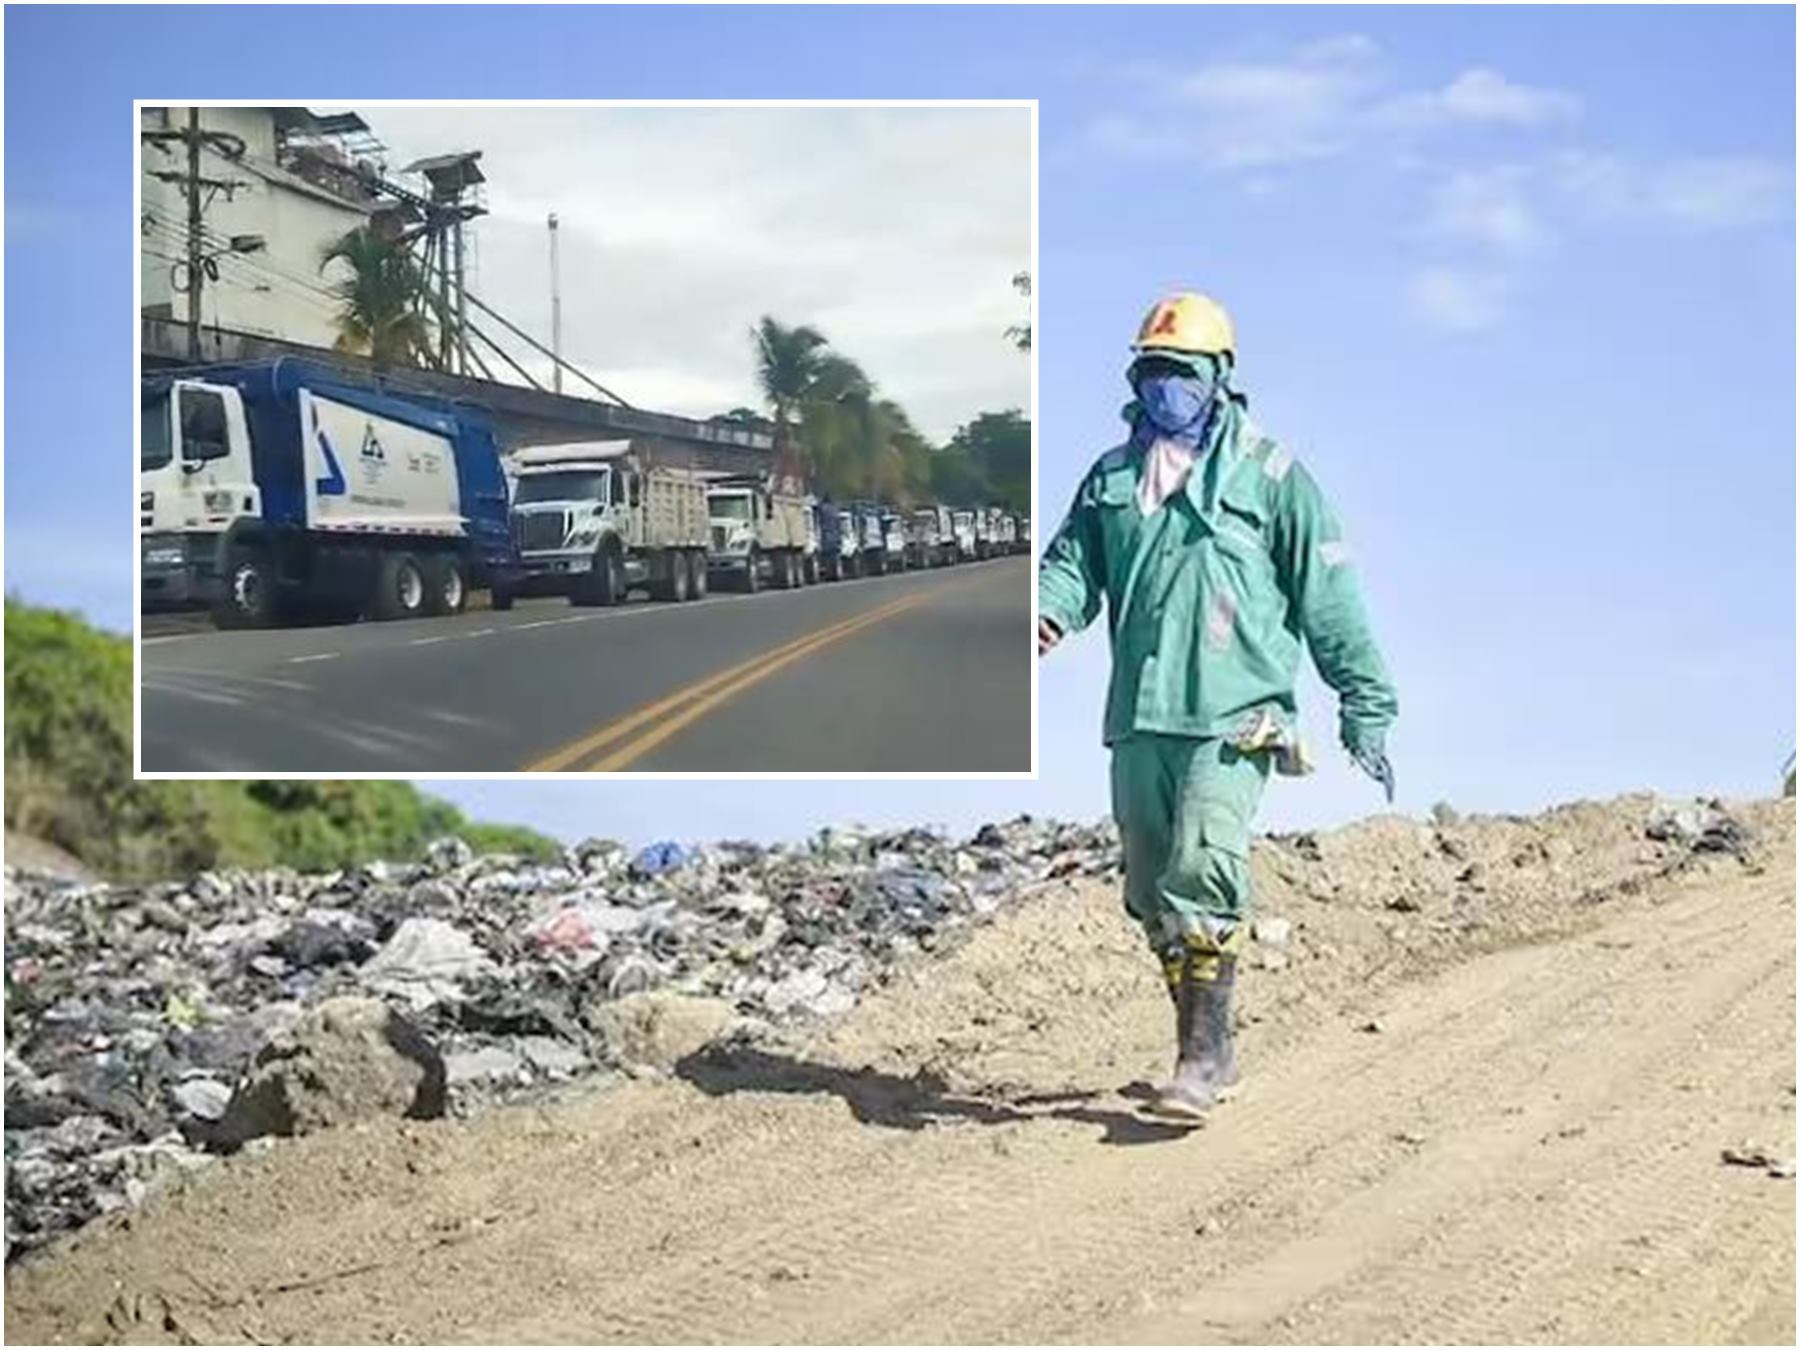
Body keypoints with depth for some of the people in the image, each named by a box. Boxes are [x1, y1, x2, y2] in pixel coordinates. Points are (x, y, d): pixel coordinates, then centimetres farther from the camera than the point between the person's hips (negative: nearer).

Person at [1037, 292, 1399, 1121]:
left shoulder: (1269, 476, 1)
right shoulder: (1111, 478, 15)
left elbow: (1328, 598, 2)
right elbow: (1072, 562, 11)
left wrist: (1365, 704, 2)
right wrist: (1043, 615, -14)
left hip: (1231, 718, -6)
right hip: (1138, 718, 6)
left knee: (1201, 881, -19)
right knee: (1154, 894, 10)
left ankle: (1203, 1059, -14)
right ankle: (1206, 1051, 22)